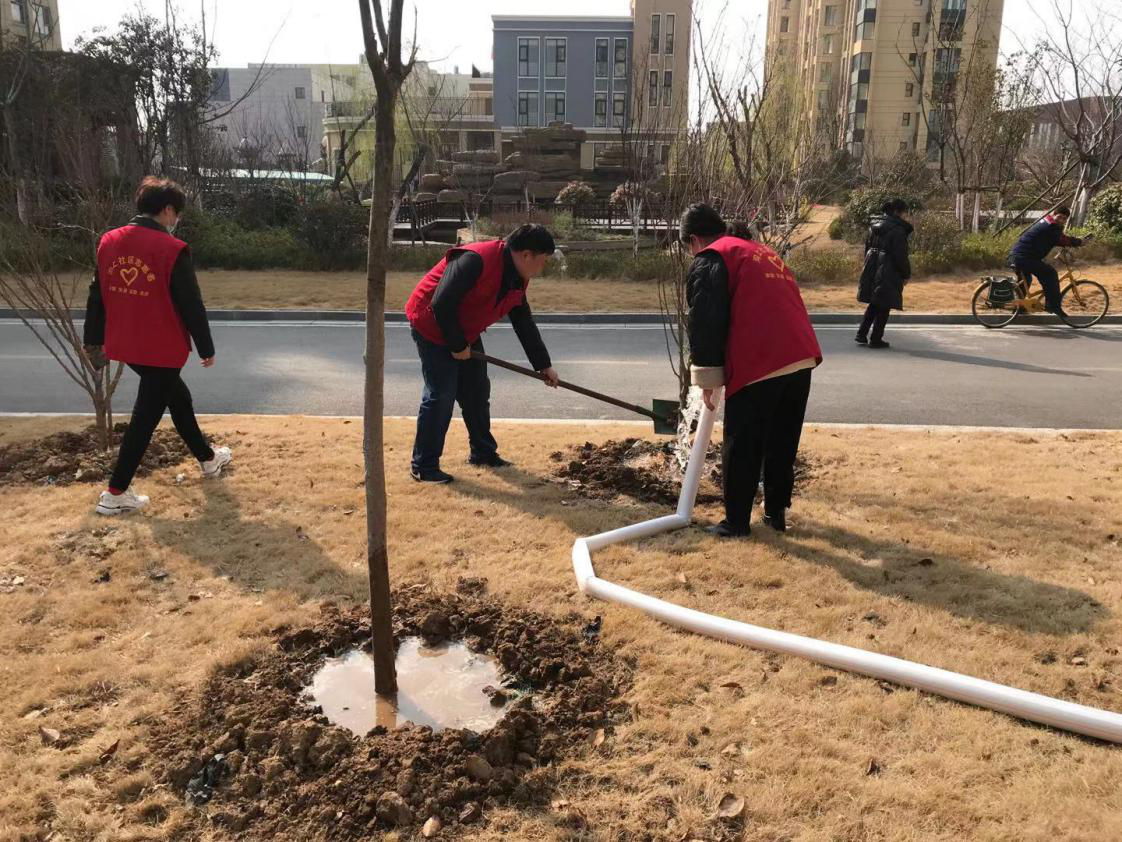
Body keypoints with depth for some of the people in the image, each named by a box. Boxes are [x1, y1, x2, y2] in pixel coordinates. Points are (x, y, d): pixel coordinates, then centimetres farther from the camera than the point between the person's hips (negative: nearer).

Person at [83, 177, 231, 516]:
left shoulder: (109, 242, 3)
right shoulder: (172, 249, -16)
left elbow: (96, 297, 10)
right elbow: (192, 306, -13)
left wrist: (94, 341, 20)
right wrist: (207, 349, -2)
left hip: (126, 347, 7)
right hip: (162, 350, -7)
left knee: (178, 397, 25)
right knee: (145, 418, 3)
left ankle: (208, 458, 40)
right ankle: (116, 493, 8)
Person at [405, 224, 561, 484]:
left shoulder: (517, 279, -1)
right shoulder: (475, 260, -30)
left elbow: (525, 324, 9)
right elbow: (441, 305, -32)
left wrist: (543, 365, 9)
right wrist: (457, 346, -22)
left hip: (466, 333, 9)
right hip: (432, 326, -9)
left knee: (477, 392, 13)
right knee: (441, 395, -10)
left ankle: (483, 453, 28)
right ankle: (423, 466, -1)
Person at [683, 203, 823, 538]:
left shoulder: (708, 261, 2)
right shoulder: (763, 253, 28)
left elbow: (705, 323, -6)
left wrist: (707, 378, 2)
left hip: (758, 365, -7)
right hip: (801, 358, 8)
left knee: (742, 448, 6)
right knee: (782, 444, 19)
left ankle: (737, 521, 14)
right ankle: (776, 511, 27)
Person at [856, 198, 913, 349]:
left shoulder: (875, 225, 10)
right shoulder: (897, 230, -14)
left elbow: (867, 247, 16)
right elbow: (901, 256, -14)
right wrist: (906, 274, -2)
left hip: (871, 270, 7)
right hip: (888, 273, -7)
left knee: (874, 304, 18)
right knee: (884, 306, 3)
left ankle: (861, 334, 16)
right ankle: (875, 339, 6)